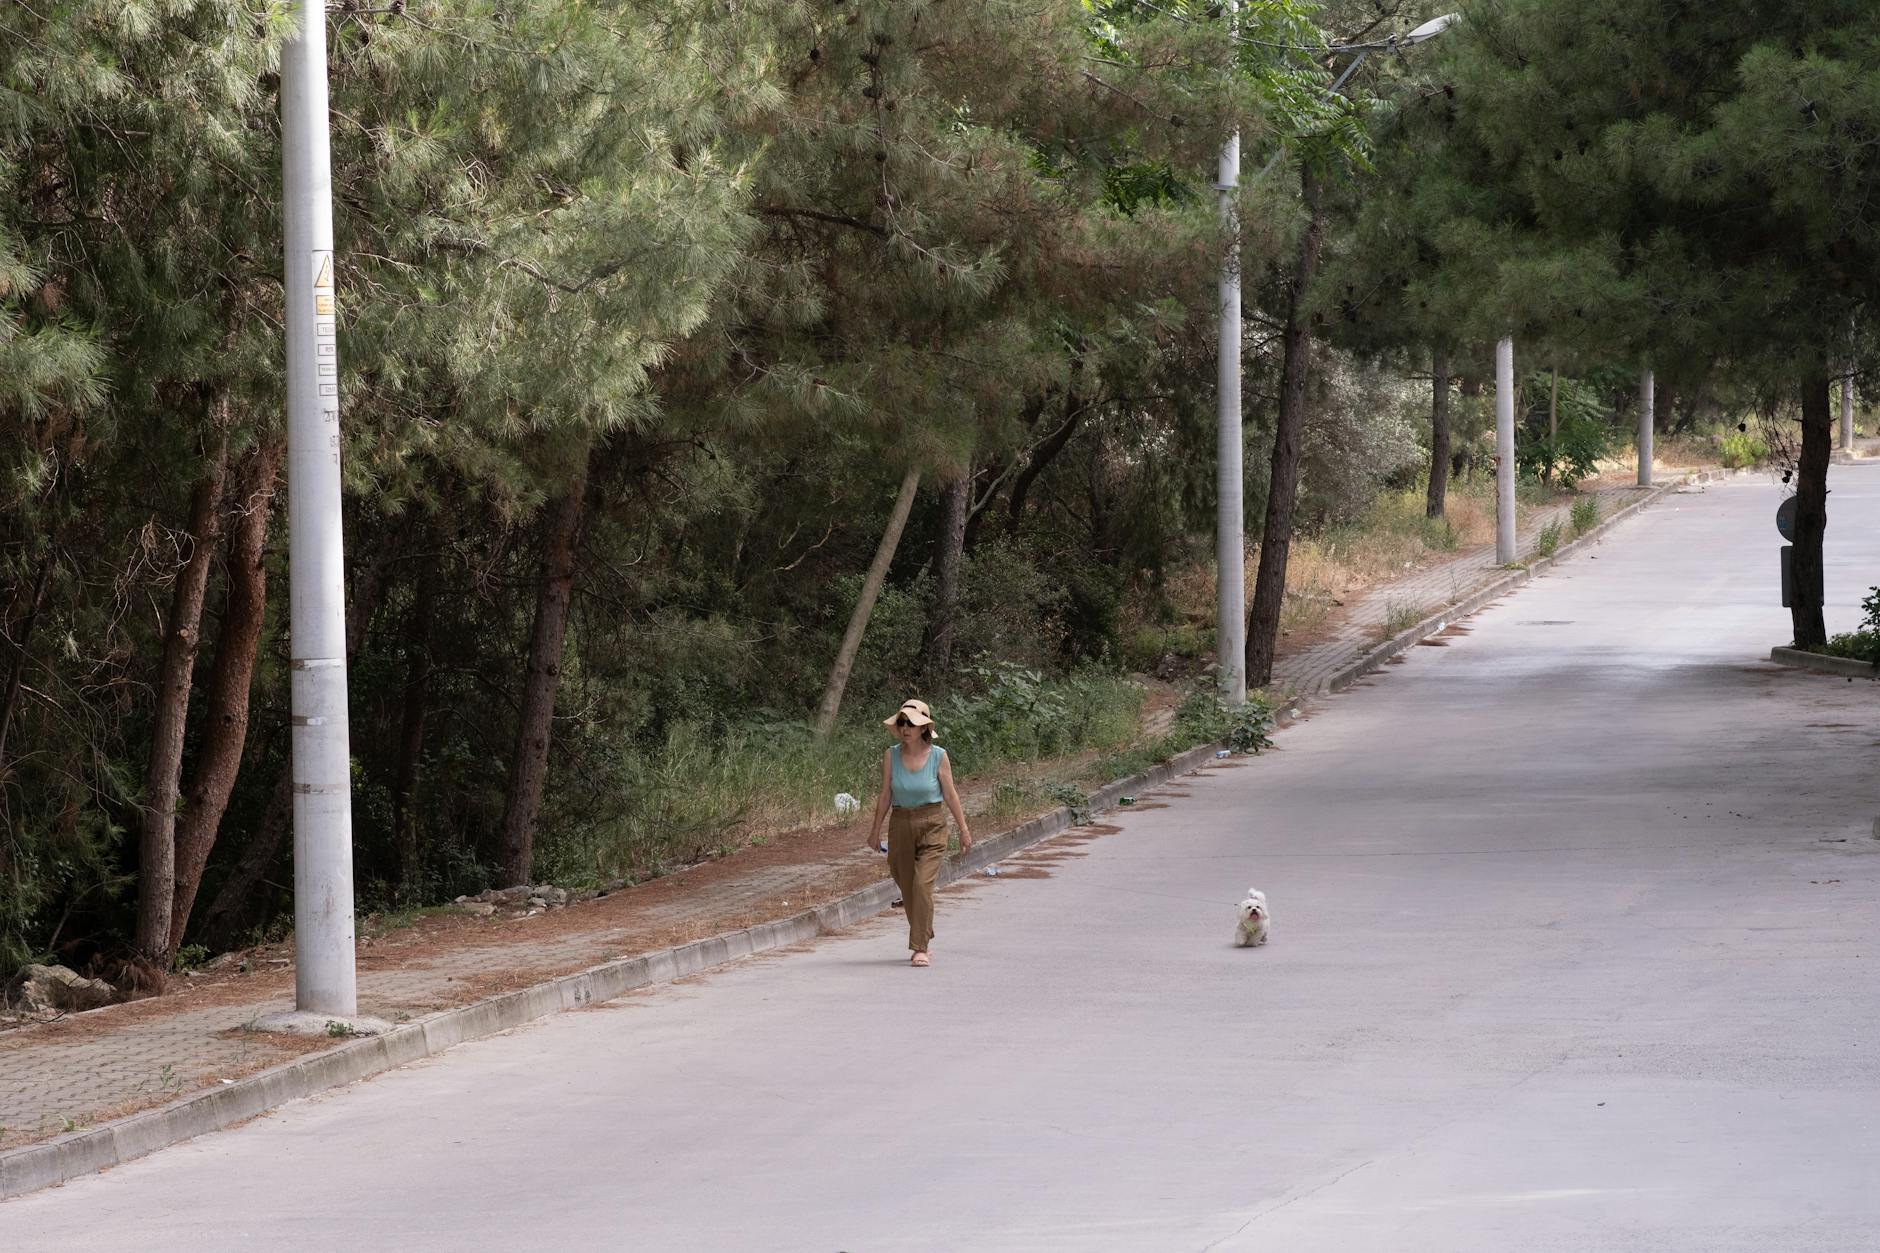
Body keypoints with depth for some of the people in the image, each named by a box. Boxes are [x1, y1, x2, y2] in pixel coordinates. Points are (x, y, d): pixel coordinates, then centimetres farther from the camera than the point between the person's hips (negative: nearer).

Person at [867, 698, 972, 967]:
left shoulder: (938, 756, -8)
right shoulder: (891, 756, -3)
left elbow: (950, 795, 0)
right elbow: (885, 795, 4)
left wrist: (963, 829, 3)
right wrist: (876, 829, 7)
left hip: (931, 825, -3)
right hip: (900, 823, 3)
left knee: (922, 885, -15)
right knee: (907, 887, 11)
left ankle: (920, 948, -12)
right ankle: (923, 938, 33)